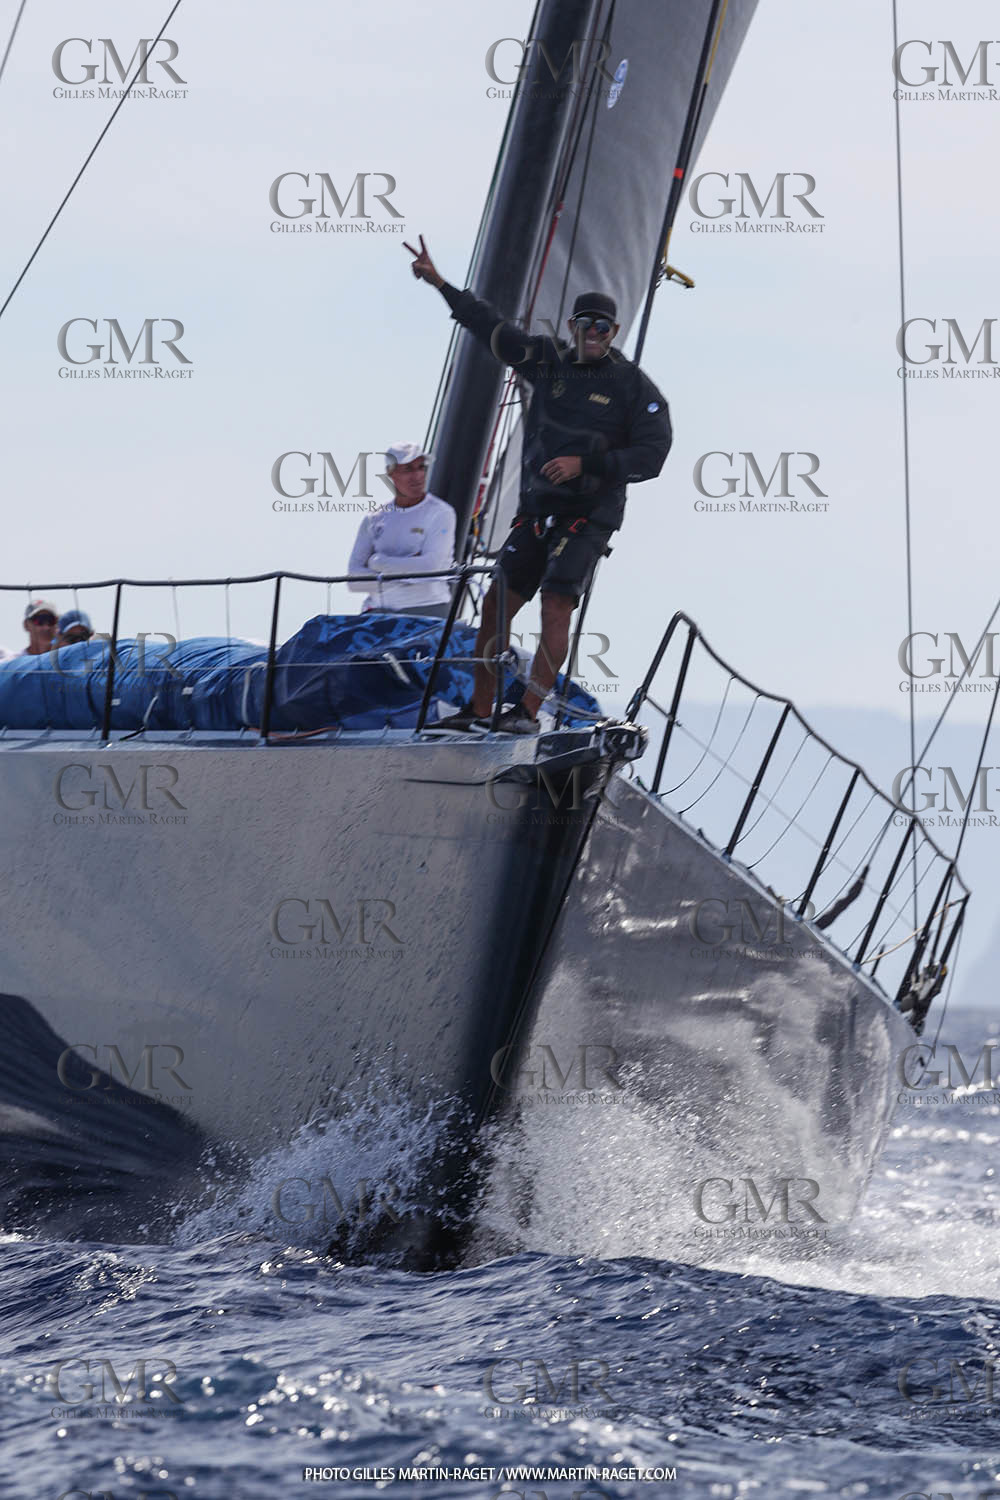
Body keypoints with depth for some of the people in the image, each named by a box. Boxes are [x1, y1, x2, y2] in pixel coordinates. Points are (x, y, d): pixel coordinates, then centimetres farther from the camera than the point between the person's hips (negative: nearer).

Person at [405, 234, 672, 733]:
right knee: (497, 603, 1)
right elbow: (491, 327, 15)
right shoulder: (549, 360, 9)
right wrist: (439, 284, 12)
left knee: (556, 607, -17)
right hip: (536, 511, 5)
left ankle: (528, 711, -17)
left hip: (588, 516, -5)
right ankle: (479, 708, 9)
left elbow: (651, 455, -9)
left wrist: (586, 463, -17)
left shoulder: (634, 386, -3)